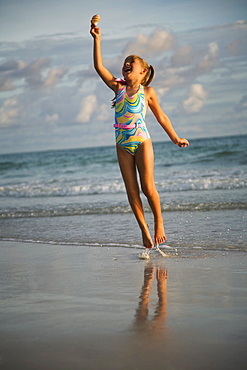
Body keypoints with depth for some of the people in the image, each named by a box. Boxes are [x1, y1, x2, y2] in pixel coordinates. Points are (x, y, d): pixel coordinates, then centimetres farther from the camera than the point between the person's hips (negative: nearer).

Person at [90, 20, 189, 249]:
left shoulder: (147, 92, 3)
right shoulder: (118, 88, 10)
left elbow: (161, 116, 11)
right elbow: (99, 67, 4)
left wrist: (175, 138, 14)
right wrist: (97, 40, 0)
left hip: (142, 143, -3)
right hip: (123, 146, 3)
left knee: (148, 188, -5)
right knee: (132, 191, 2)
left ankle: (159, 222, 15)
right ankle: (144, 229, 11)